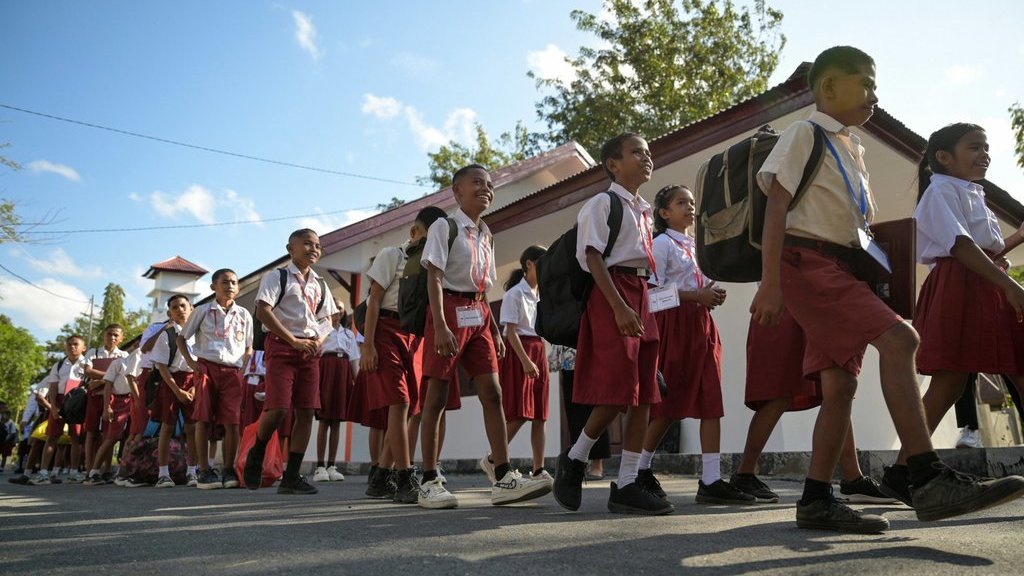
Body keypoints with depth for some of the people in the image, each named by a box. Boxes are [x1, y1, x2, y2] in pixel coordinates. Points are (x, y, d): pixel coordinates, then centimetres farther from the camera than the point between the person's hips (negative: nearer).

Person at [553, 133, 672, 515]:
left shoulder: (644, 211, 23)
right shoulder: (603, 203, -1)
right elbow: (593, 257, -11)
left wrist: (642, 306, 15)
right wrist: (619, 306, -22)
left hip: (640, 297, 8)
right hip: (611, 296, -8)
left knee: (643, 395, 2)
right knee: (617, 392, -13)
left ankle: (626, 485, 5)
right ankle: (574, 459, 10)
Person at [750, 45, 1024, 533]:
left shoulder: (852, 147, 23)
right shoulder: (805, 135, -2)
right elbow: (776, 207, -12)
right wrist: (770, 283, -20)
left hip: (839, 269, 9)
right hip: (808, 261, -9)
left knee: (840, 383, 2)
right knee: (898, 338, -24)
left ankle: (816, 501, 6)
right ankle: (931, 482, -25)